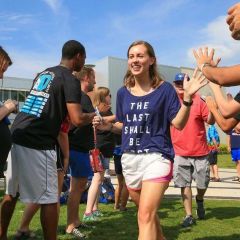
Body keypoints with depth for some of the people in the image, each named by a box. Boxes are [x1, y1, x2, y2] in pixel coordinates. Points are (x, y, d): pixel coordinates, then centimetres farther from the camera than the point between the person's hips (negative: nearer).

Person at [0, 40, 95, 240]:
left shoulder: (43, 74, 18)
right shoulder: (71, 80, -6)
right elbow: (77, 120, -14)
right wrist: (92, 116, 6)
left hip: (17, 136, 9)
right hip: (38, 143, -9)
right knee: (49, 199, 1)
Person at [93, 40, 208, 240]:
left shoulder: (165, 89, -5)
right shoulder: (123, 92, 6)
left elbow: (178, 123, -9)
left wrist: (188, 97, -22)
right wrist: (108, 126, -4)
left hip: (156, 156, -5)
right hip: (130, 158, 5)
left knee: (146, 215, -16)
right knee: (147, 213, 20)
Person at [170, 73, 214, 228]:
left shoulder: (198, 100, -5)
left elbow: (210, 121, -6)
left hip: (200, 151, -1)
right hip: (180, 152, 1)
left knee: (203, 183, 8)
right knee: (185, 184, 5)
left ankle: (199, 199, 40)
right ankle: (189, 215, 16)